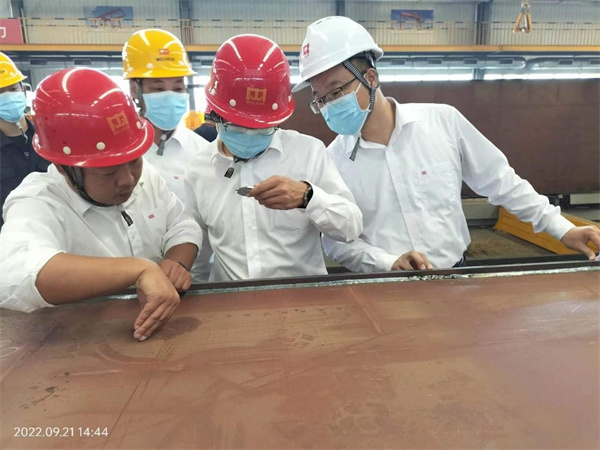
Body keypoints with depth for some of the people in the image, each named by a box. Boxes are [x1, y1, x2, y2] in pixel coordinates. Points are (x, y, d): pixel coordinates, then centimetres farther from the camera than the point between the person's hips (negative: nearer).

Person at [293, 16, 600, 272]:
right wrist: (388, 262, -18)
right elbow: (335, 239, -3)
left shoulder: (443, 122, -5)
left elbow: (499, 180, 5)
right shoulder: (331, 161, -7)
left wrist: (561, 228, 7)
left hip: (453, 276, 1)